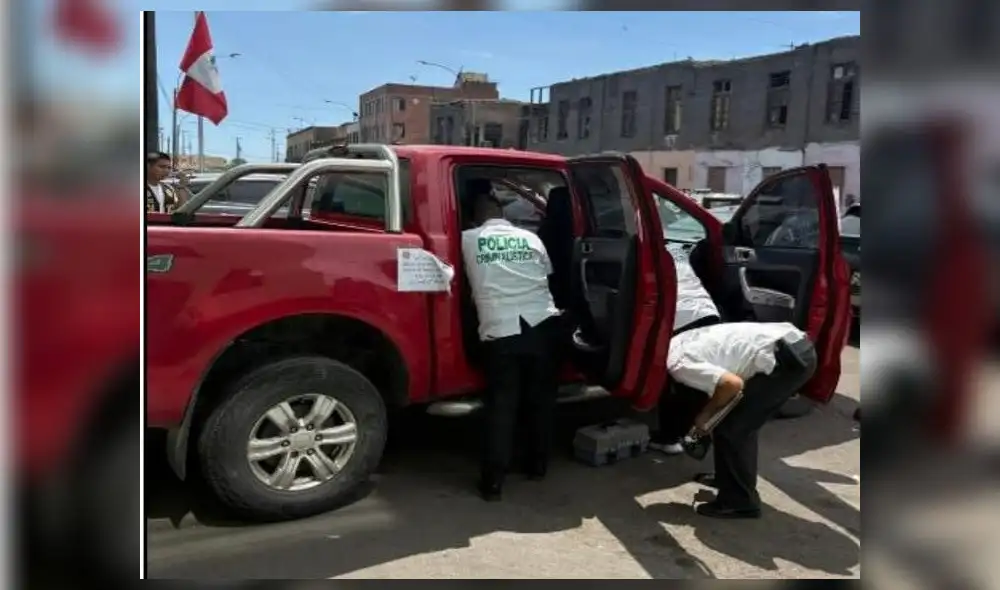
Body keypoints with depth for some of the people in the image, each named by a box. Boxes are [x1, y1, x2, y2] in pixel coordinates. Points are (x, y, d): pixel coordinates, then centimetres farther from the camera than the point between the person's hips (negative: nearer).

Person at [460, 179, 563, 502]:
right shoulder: (531, 239, 13)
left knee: (501, 406, 6)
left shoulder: (467, 241, 5)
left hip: (500, 332, -2)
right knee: (540, 399, 17)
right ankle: (537, 465, 30)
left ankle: (493, 481, 8)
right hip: (543, 325, 3)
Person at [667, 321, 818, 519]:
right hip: (797, 346, 10)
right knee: (740, 420, 21)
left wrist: (706, 414, -3)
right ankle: (727, 478, 36)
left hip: (788, 359, -10)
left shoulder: (678, 364, -11)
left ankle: (740, 502, 10)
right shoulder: (679, 343, 15)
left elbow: (732, 384, -20)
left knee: (731, 426, -1)